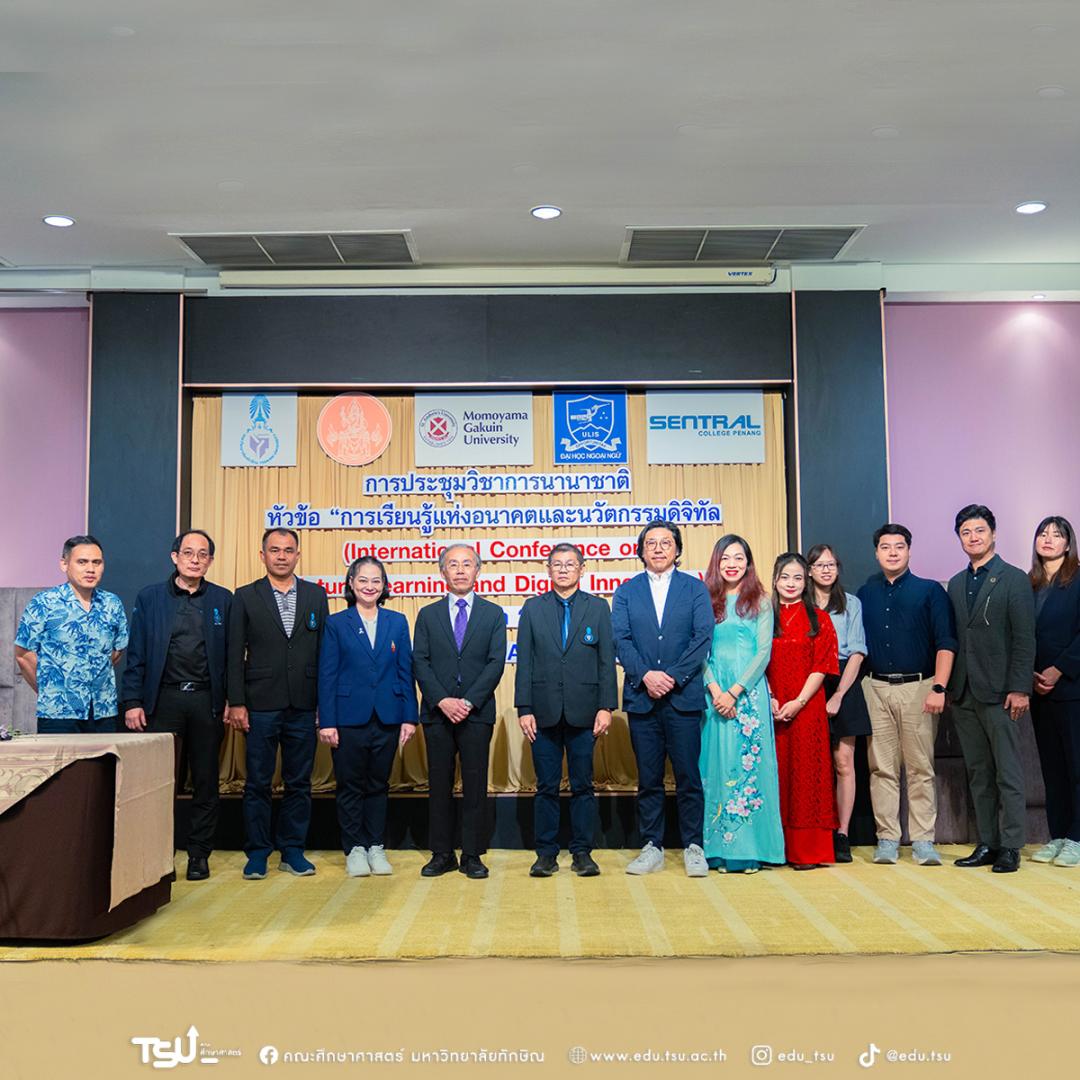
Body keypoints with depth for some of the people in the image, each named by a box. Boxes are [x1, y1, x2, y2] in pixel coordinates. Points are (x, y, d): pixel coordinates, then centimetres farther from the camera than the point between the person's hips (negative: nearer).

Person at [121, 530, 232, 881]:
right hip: (163, 699, -1)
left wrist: (232, 701, 0)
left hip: (207, 701, 1)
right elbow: (136, 654, 4)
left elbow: (231, 655, 6)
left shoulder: (223, 600, 6)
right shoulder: (149, 598, 5)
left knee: (206, 783, 7)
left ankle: (199, 853, 18)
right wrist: (132, 701, -3)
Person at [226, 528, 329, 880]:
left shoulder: (316, 596, 7)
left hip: (303, 706, 2)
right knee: (257, 783, 5)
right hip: (260, 706, -1)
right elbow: (235, 655, 1)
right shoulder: (245, 597, 3)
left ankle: (292, 851, 20)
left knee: (299, 783, 8)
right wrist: (236, 703, -6)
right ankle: (257, 853, 17)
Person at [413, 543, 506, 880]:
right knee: (439, 784, 6)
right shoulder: (428, 615, 10)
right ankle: (442, 854, 15)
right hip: (437, 713, 1)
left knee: (475, 784, 2)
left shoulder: (493, 614, 7)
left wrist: (469, 702, -12)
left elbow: (496, 663, -2)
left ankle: (472, 855, 10)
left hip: (477, 712, -1)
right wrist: (442, 701, -11)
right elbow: (420, 663, 2)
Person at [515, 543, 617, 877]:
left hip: (583, 712, 0)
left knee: (583, 785, 6)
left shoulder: (598, 607, 6)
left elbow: (607, 661, 3)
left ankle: (582, 852, 16)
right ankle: (546, 853, 15)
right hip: (544, 712, 0)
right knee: (546, 786, 6)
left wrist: (606, 707, -4)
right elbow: (524, 662, 4)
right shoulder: (533, 608, 7)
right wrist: (524, 708, -3)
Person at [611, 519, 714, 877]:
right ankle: (652, 848, 16)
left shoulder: (695, 589, 7)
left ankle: (693, 847, 13)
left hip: (684, 696, -1)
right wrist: (645, 675, -14)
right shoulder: (626, 592, 10)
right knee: (648, 778, 7)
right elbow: (620, 640, 1)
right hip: (641, 697, 1)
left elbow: (703, 638, -3)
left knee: (688, 776, 1)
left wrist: (672, 676, -13)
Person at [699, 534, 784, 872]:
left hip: (749, 692, -1)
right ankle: (720, 849, 7)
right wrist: (714, 690, -10)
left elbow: (763, 652, -1)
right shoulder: (706, 601, 10)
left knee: (749, 765, -3)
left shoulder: (760, 602, 7)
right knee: (717, 764, 1)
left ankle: (750, 848, 4)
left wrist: (734, 692, -10)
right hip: (713, 693, 1)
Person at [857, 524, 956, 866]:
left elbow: (946, 643, -2)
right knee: (882, 768, 4)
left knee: (921, 767, 0)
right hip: (875, 688, 2)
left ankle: (923, 841, 7)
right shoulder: (865, 594, 12)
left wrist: (938, 688, -11)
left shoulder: (930, 591, 4)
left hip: (917, 687, -2)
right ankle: (887, 839, 10)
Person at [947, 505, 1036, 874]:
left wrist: (1019, 689, -13)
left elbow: (1024, 639, -8)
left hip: (999, 692, -6)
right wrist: (948, 687, 8)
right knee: (978, 775, 10)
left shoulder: (1014, 579, -2)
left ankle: (1010, 847, 7)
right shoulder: (956, 584, 14)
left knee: (1008, 774, 1)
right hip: (964, 694, 6)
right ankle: (987, 844, 17)